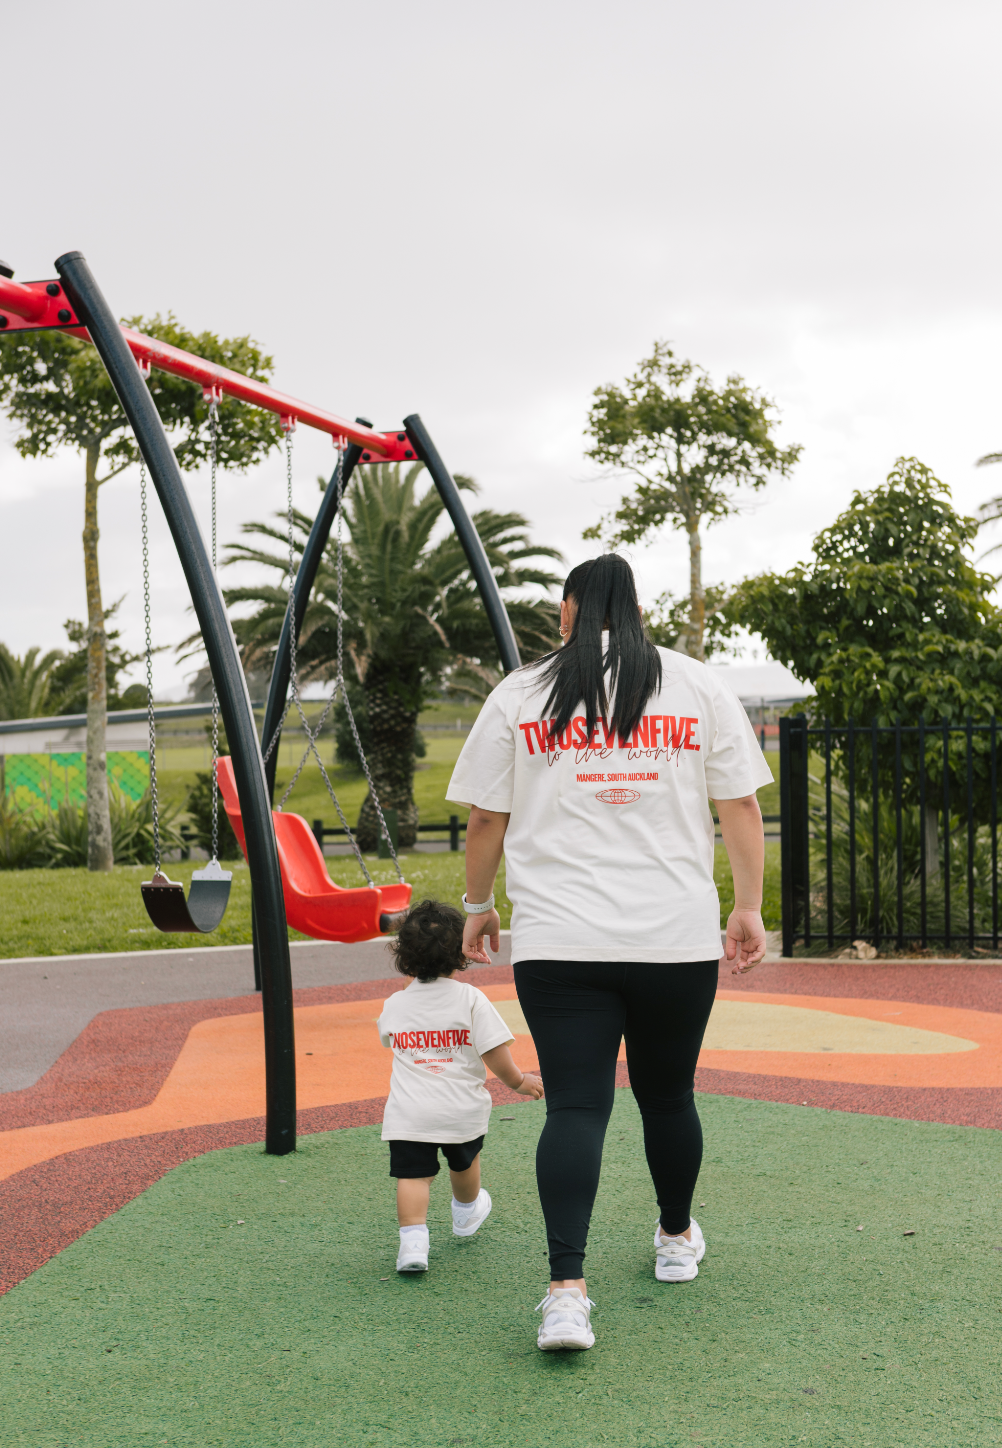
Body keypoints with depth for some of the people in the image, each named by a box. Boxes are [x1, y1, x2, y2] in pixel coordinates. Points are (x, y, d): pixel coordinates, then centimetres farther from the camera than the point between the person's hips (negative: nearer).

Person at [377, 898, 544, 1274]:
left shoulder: (393, 1006, 2)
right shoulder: (470, 998, -8)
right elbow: (495, 1053, -11)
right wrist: (519, 1081, 6)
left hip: (409, 1113, 0)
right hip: (462, 1110, 0)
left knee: (412, 1175, -1)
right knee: (464, 1162, 26)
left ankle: (413, 1239, -20)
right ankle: (466, 1214, 50)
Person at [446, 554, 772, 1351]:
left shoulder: (520, 693, 4)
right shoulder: (700, 686, 6)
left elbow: (485, 820, 7)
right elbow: (741, 807, 5)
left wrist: (478, 906, 20)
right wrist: (749, 908, 12)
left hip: (558, 943, -1)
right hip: (678, 939, 1)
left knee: (574, 1106, -3)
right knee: (668, 1095, 17)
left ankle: (567, 1287, -14)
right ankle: (677, 1239, 36)